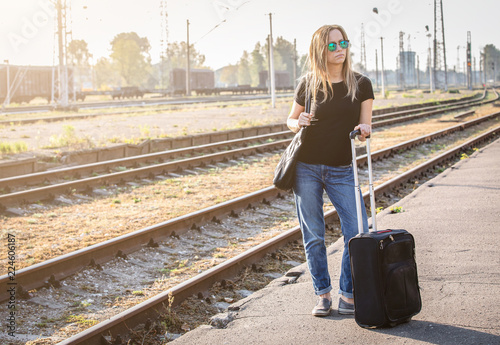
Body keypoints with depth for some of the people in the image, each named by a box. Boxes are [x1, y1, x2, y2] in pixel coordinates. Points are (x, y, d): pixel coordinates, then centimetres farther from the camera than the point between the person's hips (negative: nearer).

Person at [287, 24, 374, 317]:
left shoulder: (361, 84, 1)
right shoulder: (309, 84, 1)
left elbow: (365, 125, 0)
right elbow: (291, 120, 12)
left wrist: (364, 129, -23)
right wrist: (299, 123, -11)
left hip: (342, 170, 0)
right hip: (307, 167, 0)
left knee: (359, 232, -9)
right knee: (314, 235, 4)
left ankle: (349, 294, 7)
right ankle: (323, 294, 17)